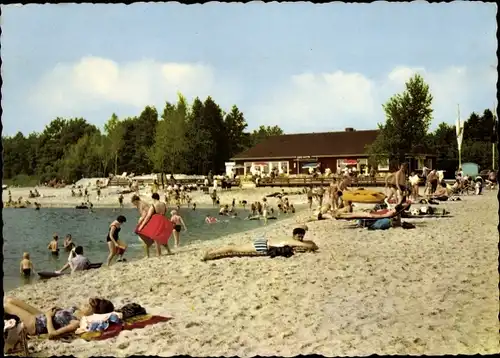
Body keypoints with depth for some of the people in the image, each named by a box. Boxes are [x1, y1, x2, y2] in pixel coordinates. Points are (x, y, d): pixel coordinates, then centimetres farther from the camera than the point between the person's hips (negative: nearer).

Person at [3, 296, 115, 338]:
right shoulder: (79, 311, -7)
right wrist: (57, 310, -4)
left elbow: (52, 333, -33)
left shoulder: (77, 323, -32)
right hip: (40, 316, 8)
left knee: (6, 305, 3)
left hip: (35, 324, -8)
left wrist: (48, 317, -22)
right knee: (8, 299, 15)